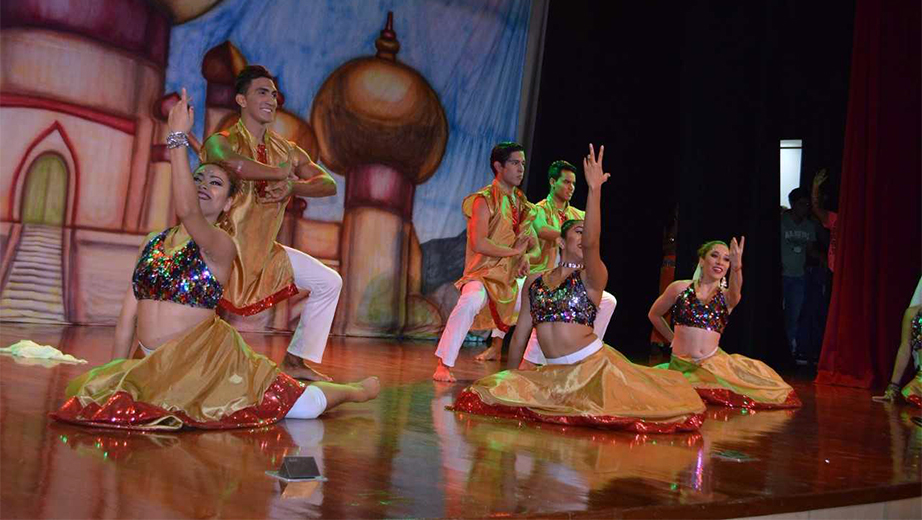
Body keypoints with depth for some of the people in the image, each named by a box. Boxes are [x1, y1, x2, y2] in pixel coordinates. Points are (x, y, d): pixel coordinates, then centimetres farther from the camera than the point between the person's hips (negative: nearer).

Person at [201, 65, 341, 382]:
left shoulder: (285, 151, 7)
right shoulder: (222, 141, -12)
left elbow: (329, 184, -2)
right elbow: (233, 162, -38)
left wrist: (292, 186, -22)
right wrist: (281, 173, -23)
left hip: (264, 252, 7)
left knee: (329, 282, 5)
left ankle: (296, 361, 13)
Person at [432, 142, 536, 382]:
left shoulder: (519, 201, 12)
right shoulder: (484, 200, -11)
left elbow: (528, 239, 22)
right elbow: (478, 244, -22)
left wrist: (525, 257, 0)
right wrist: (514, 251, -14)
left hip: (511, 280, 8)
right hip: (484, 274, -8)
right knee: (471, 301, -38)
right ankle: (443, 365, -30)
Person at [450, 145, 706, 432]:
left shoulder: (592, 276, -3)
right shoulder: (534, 281, 10)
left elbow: (591, 243, -24)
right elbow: (521, 332, 14)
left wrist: (595, 189, -33)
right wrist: (509, 377, 16)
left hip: (594, 365, -4)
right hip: (555, 372, 5)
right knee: (496, 390, -8)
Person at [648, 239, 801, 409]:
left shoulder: (727, 297, 5)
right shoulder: (680, 288, 2)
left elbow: (735, 291, -22)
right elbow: (654, 315, 16)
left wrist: (737, 267, -42)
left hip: (714, 363, 2)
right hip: (683, 366, -2)